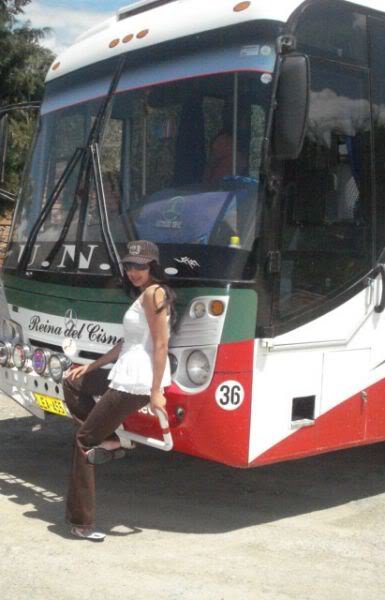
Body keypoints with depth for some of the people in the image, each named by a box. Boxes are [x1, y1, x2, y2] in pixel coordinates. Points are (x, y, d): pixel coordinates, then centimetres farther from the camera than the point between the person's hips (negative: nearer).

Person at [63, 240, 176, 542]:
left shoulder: (153, 293, -12)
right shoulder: (144, 294, 17)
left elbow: (160, 345, -18)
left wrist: (155, 391, -22)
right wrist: (90, 367, 19)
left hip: (137, 383, -10)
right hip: (126, 376, 10)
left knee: (84, 441, 0)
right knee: (73, 383, 28)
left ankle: (82, 521, 8)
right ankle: (109, 441, 15)